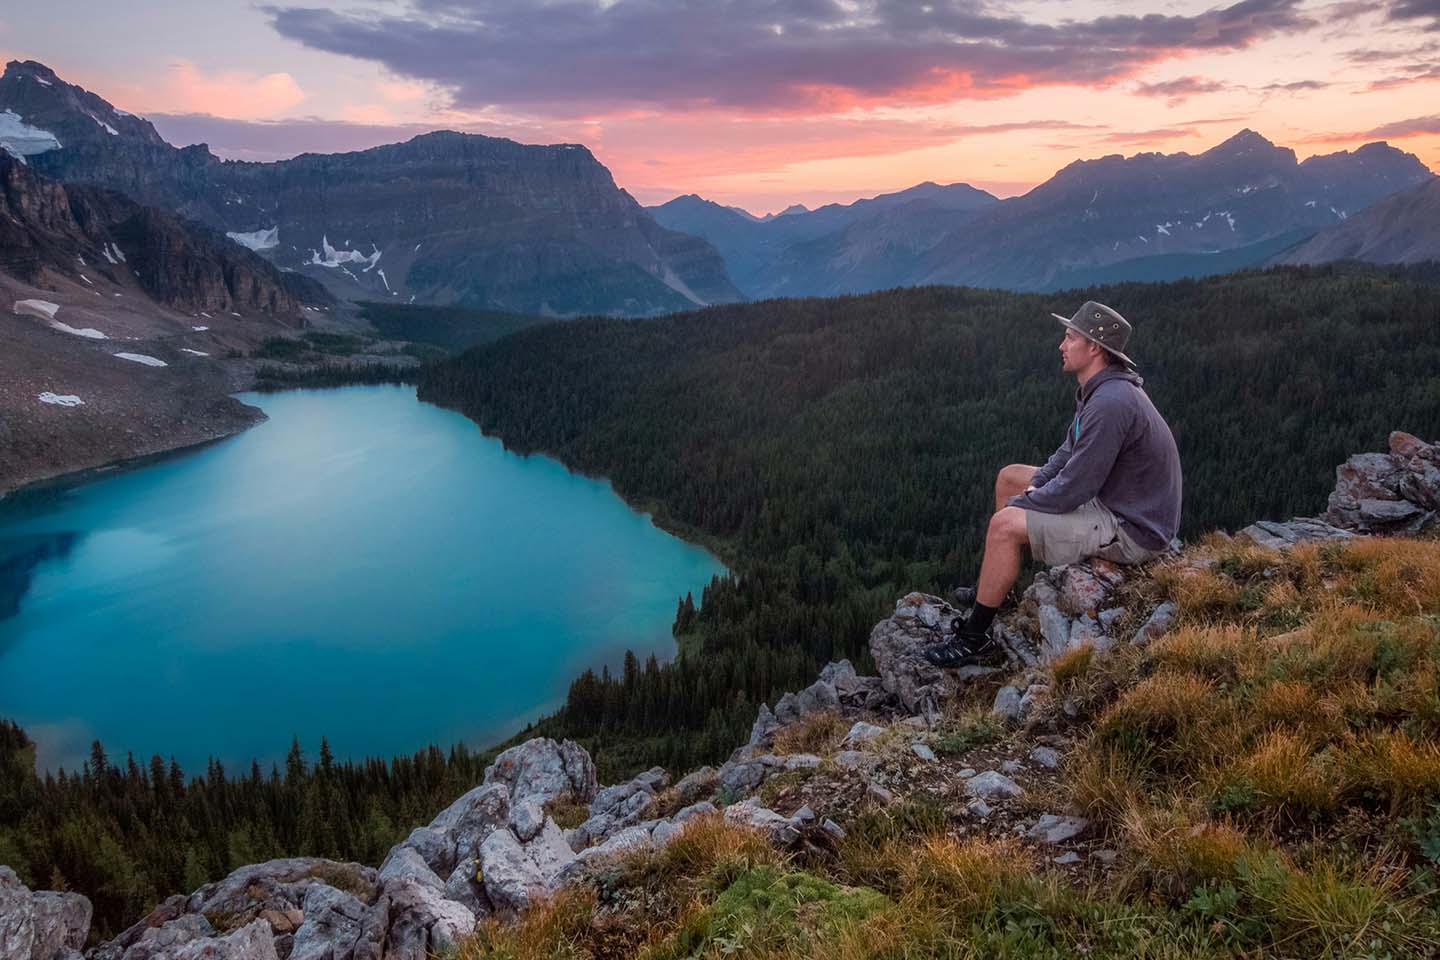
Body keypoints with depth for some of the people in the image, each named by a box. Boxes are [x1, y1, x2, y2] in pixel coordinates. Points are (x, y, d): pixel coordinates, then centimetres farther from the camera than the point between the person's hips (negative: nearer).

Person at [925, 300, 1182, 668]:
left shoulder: (1110, 403, -29)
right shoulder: (1101, 389, 5)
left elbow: (1071, 492, -27)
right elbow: (1071, 451, 18)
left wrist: (1020, 503, -11)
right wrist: (1034, 488, 2)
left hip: (1131, 530, -11)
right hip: (1111, 498, 11)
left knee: (1004, 526, -20)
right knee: (1009, 476, 16)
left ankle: (974, 640, -6)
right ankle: (993, 587, 27)